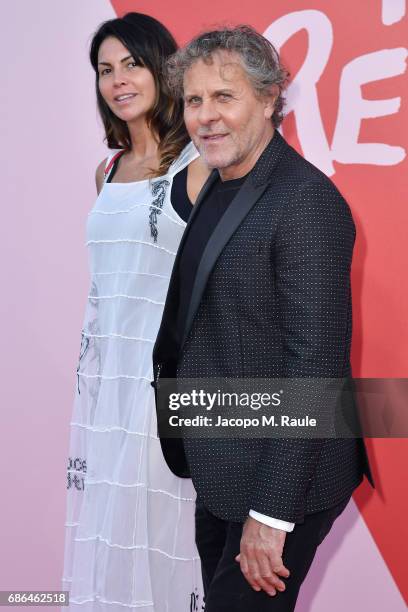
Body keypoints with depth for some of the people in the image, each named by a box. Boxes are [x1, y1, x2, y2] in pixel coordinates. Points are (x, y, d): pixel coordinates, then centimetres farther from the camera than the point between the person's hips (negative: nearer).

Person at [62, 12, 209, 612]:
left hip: (169, 371, -6)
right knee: (105, 527, 9)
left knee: (158, 529, -2)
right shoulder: (109, 170, 14)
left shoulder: (199, 166, -6)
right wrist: (92, 372, 18)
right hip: (105, 370, 6)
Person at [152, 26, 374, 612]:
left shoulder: (306, 201, -19)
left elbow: (316, 365, -23)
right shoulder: (218, 188, 8)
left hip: (280, 477, -8)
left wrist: (273, 511, -23)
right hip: (218, 472, 9)